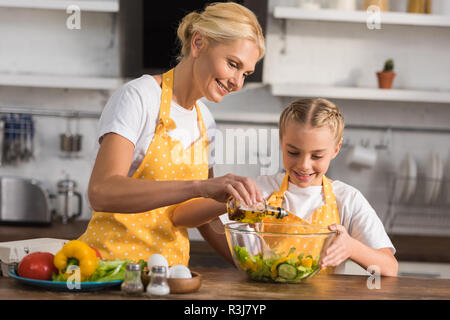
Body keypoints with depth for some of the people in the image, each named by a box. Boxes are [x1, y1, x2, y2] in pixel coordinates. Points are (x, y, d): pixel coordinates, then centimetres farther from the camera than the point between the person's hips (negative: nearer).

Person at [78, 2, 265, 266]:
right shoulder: (138, 97, -9)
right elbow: (101, 193, -24)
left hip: (172, 264, 7)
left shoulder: (206, 122, 13)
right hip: (113, 259, -7)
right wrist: (200, 187, -32)